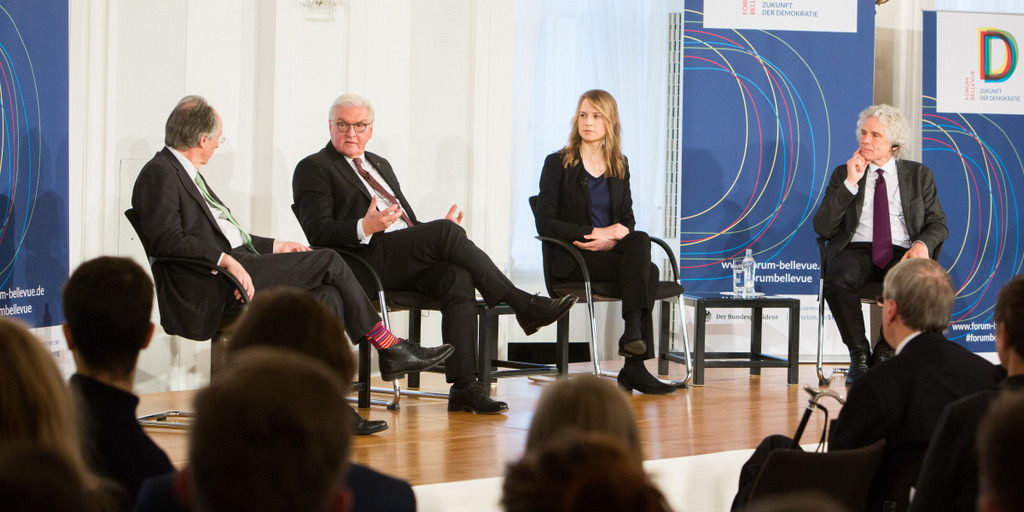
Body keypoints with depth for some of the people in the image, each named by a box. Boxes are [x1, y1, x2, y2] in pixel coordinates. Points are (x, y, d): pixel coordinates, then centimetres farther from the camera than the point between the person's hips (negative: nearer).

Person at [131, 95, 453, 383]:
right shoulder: (159, 174, -8)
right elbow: (168, 240, -20)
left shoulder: (185, 173, 23)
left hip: (235, 265, 10)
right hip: (210, 291, -10)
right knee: (329, 261, -11)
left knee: (328, 298, -9)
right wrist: (225, 259, -29)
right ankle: (389, 347, 2)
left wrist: (274, 247, 16)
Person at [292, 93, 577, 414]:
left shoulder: (380, 165, 31)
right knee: (446, 231, -27)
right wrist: (365, 228, -25)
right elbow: (316, 231, -8)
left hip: (409, 261, 7)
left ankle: (464, 387, -32)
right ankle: (523, 305, -20)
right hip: (367, 261, -7)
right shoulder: (313, 168, 7)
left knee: (458, 277, -26)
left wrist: (438, 232, 6)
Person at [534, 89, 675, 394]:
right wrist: (596, 232, -15)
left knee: (639, 242, -31)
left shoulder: (619, 166, 16)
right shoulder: (558, 163, 2)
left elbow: (627, 222, 13)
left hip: (611, 253, 4)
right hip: (573, 260, -4)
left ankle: (633, 333, -34)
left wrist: (610, 240, -11)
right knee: (648, 271, -28)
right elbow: (545, 223, -5)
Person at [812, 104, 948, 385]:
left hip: (901, 253, 0)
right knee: (837, 281, -36)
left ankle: (884, 353, -14)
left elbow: (938, 224, 11)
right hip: (857, 250, 0)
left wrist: (922, 244, -13)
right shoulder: (843, 175, 14)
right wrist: (850, 183, -5)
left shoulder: (919, 175, 16)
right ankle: (859, 355, -17)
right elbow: (822, 228, 3)